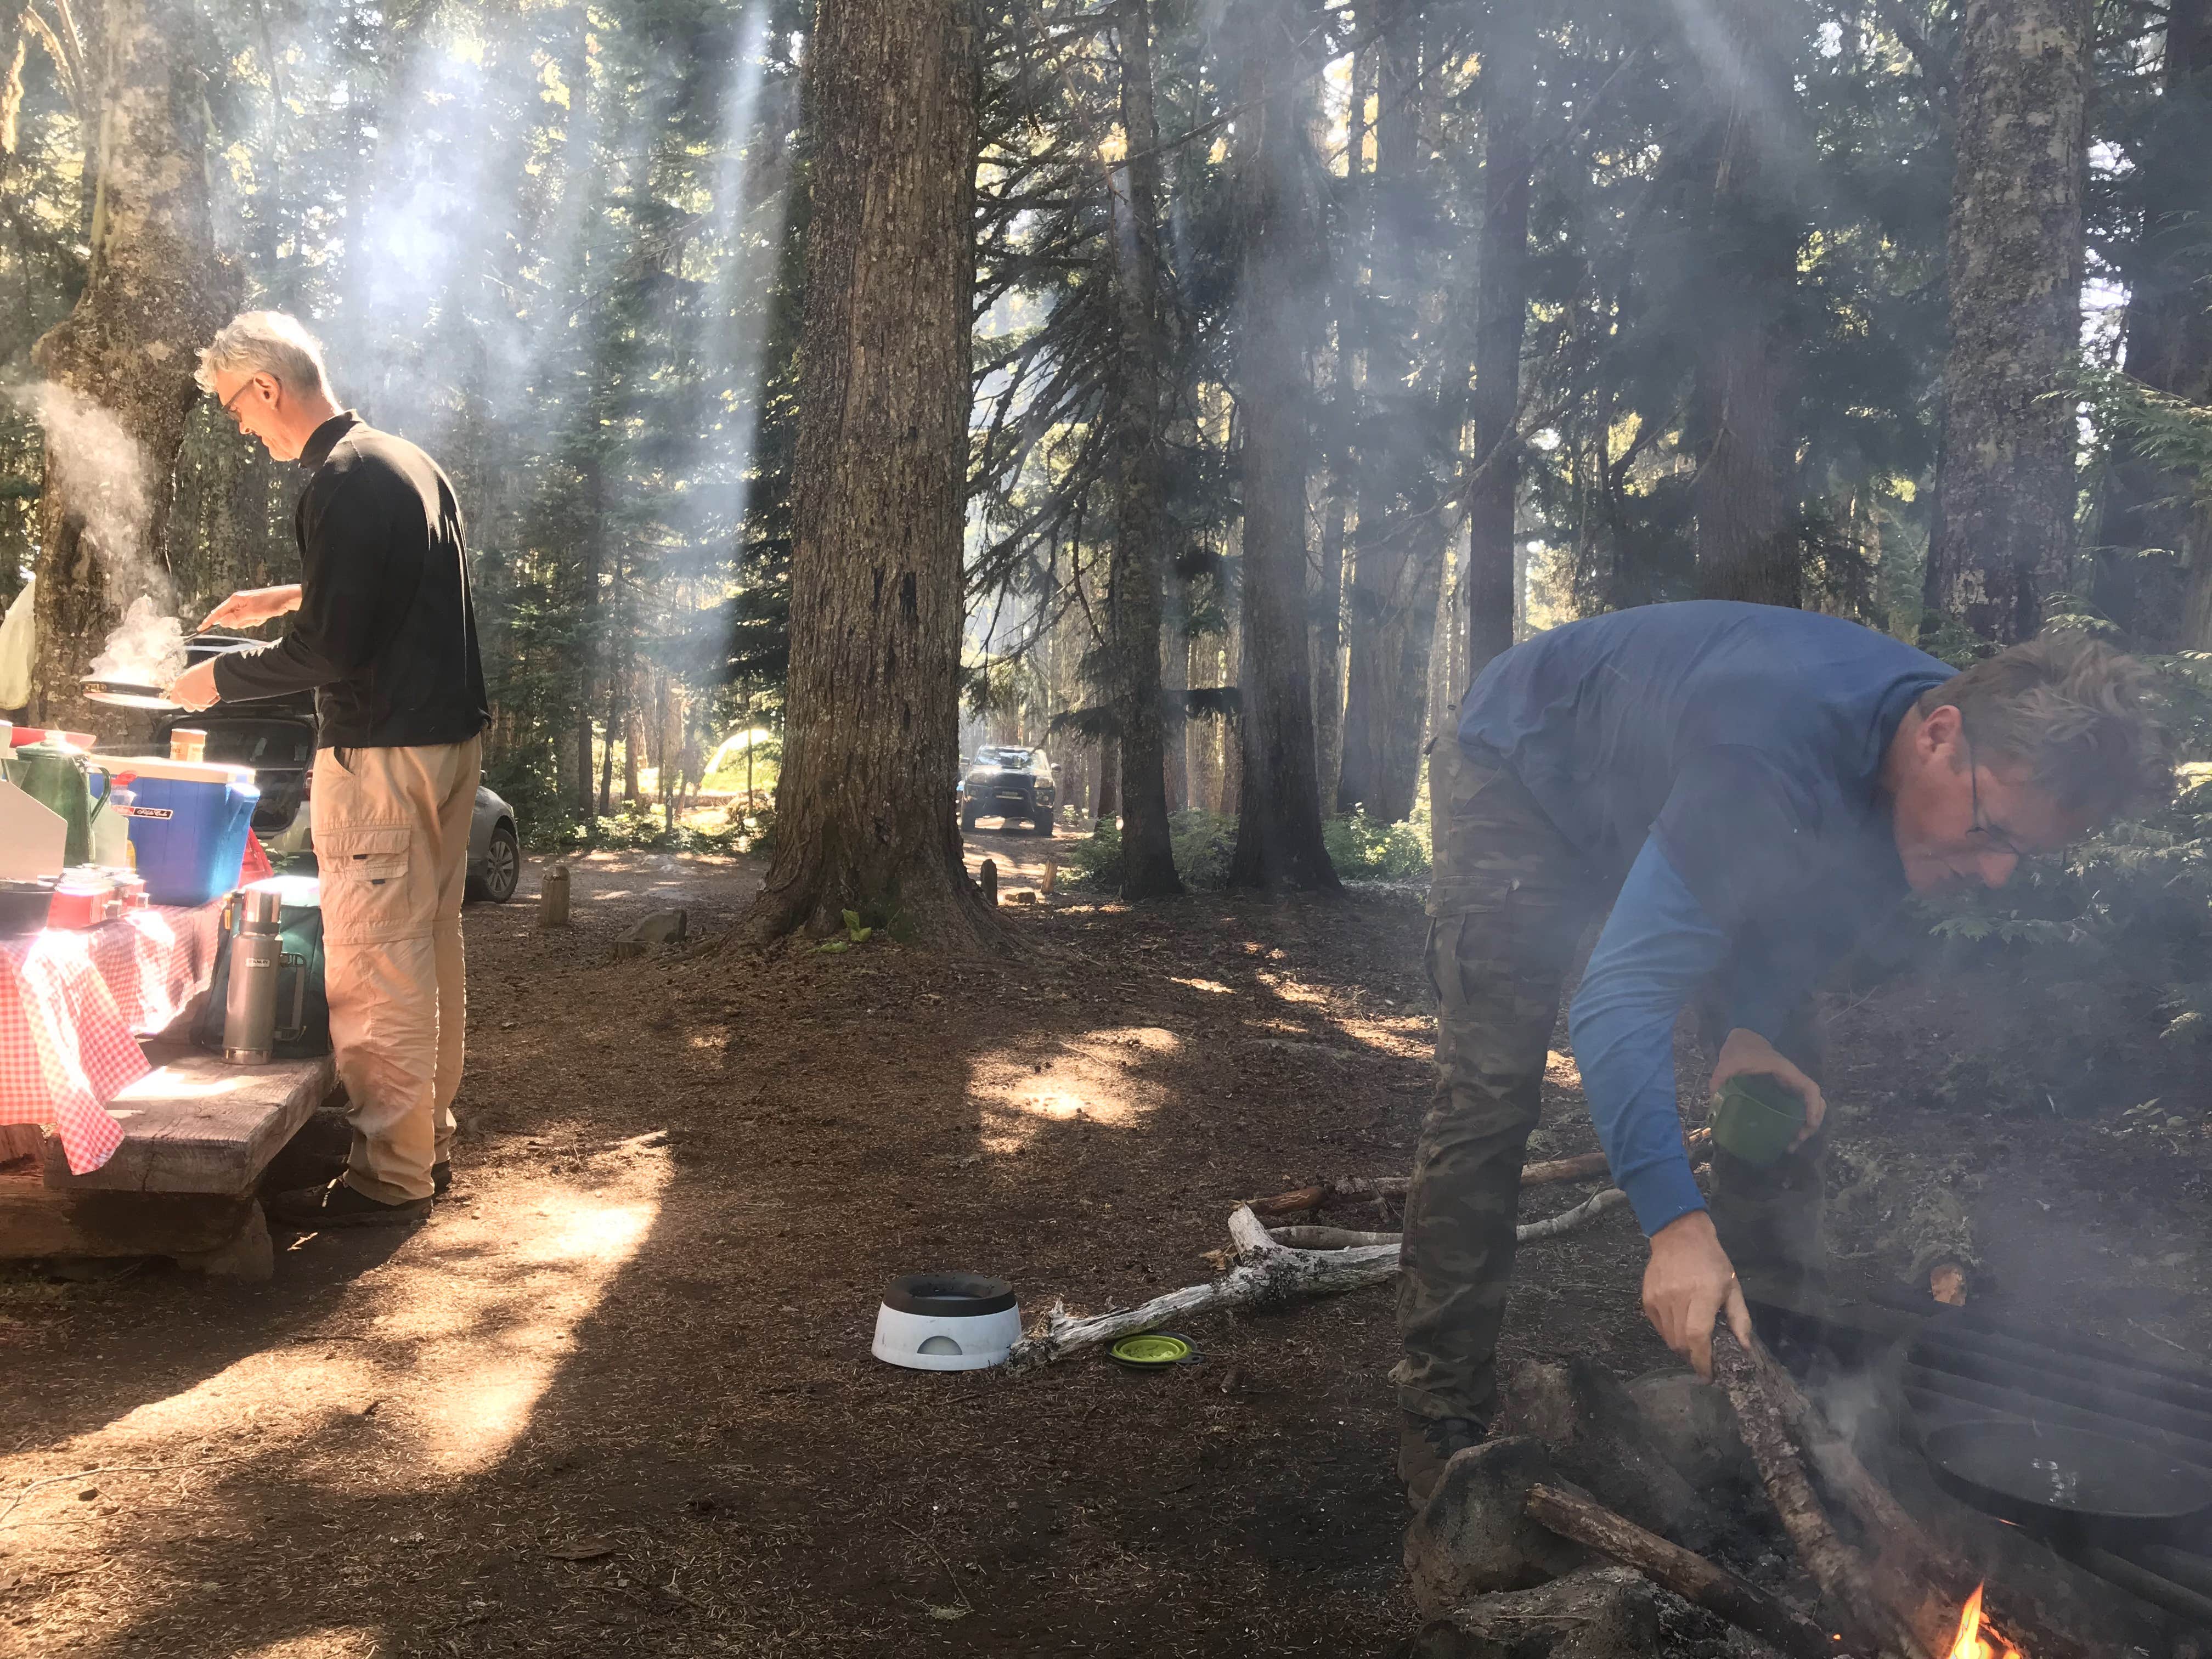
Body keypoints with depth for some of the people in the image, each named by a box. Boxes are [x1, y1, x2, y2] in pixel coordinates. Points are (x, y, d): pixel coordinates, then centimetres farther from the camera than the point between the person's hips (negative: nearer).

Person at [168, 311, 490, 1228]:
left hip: (383, 752, -10)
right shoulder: (410, 462, 13)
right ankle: (428, 1138, 25)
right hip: (449, 737, 10)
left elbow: (331, 653, -19)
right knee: (428, 946, 15)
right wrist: (287, 597, 29)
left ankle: (390, 1175, 1)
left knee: (374, 964, -4)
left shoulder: (341, 483, -16)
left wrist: (221, 678, -5)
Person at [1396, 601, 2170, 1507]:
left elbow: (1820, 911, 1)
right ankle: (1441, 1421, -9)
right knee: (1489, 1092, -17)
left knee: (1786, 1087, 1)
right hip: (1522, 776, -7)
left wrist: (1755, 1020, -16)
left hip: (1658, 788, 8)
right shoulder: (1772, 755, -44)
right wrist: (1677, 1223, -56)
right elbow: (1620, 994, -49)